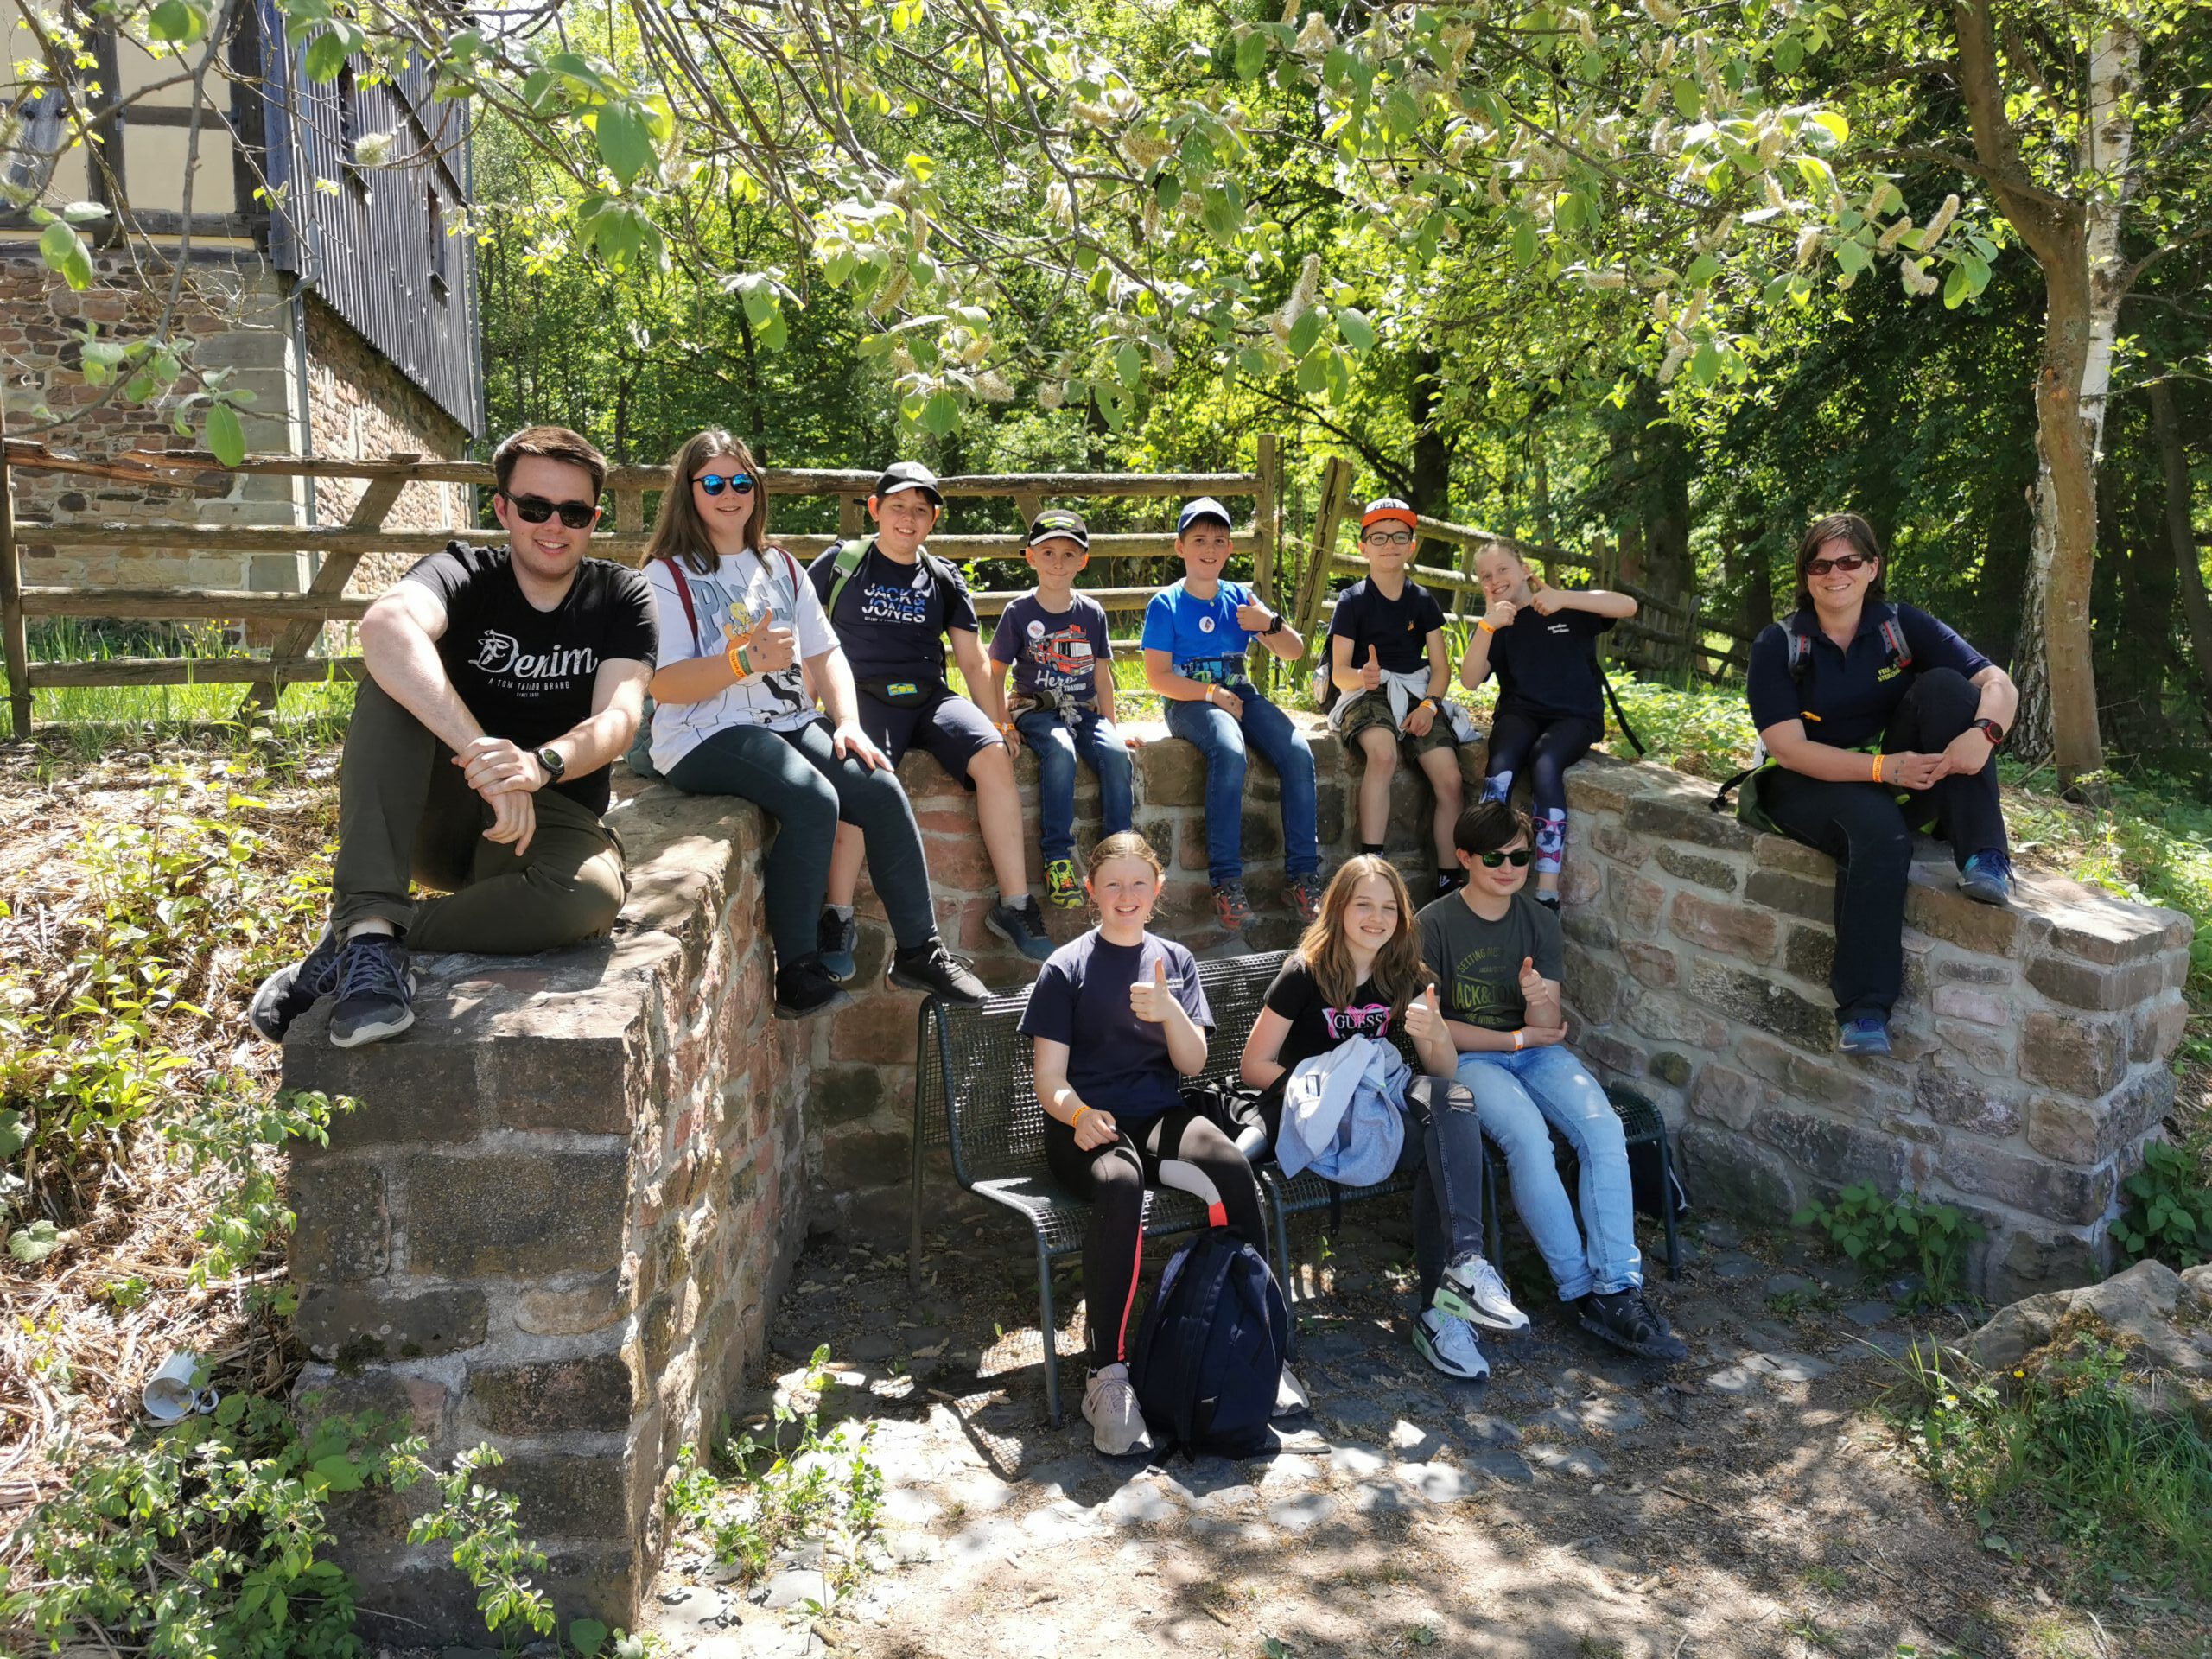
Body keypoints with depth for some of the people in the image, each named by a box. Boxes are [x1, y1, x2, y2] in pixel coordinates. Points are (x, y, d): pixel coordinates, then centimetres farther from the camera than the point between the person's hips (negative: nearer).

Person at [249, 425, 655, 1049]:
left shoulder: (620, 597, 0)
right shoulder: (467, 573, -6)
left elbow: (619, 718, -16)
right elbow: (385, 624, -31)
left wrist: (538, 765, -40)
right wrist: (483, 754, -47)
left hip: (553, 819, 0)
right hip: (441, 813, 0)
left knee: (594, 891, -36)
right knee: (396, 678, -27)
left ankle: (351, 947, -21)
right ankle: (370, 922, -37)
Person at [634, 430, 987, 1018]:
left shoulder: (781, 567, 18)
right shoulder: (668, 575, -2)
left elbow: (825, 653, 13)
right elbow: (662, 685, -13)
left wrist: (848, 723, -5)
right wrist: (744, 661, -28)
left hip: (790, 723, 6)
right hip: (704, 737, -6)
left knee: (883, 791, -17)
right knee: (813, 801, -31)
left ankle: (918, 950, -3)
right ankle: (797, 974, -20)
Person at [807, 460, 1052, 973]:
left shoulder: (944, 579, 16)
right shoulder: (841, 563, 8)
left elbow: (974, 662, 16)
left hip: (931, 696, 3)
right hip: (864, 695, -3)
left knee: (994, 755, -24)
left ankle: (1013, 904, -17)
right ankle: (838, 917, -26)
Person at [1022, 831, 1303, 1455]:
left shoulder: (1175, 960, 15)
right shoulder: (1066, 968, 5)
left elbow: (1192, 1064, 7)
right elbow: (1050, 1081, 0)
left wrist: (1169, 1010, -13)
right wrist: (1079, 1114, -22)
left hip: (1161, 1116, 3)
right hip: (1086, 1123, -3)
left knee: (1234, 1168, -30)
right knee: (1119, 1182, -38)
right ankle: (1108, 1375, -35)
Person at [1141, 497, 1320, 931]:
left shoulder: (1239, 597, 13)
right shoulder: (1166, 604, 2)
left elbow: (1294, 652, 12)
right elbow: (1157, 677, -5)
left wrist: (1271, 624, -9)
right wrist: (1212, 693, -14)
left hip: (1241, 696, 4)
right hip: (1189, 702, -4)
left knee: (1298, 752, -23)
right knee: (1230, 752, -36)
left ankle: (1304, 875, -18)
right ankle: (1227, 882, -33)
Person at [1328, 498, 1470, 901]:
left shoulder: (1423, 601, 13)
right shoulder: (1352, 601, 3)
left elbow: (1441, 667, 10)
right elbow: (1339, 672, -2)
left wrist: (1429, 704, -9)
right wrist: (1362, 677, -26)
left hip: (1417, 694, 4)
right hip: (1368, 694, -3)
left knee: (1449, 779, -19)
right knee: (1383, 751, -37)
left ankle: (1449, 885, -8)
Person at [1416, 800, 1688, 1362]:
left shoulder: (1540, 921, 7)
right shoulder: (1435, 924, -6)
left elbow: (1548, 1028, 2)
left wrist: (1540, 1001, -22)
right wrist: (1518, 1038, -3)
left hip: (1536, 1053, 4)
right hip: (1468, 1059, -4)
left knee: (1603, 1129, -24)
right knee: (1528, 1134, -33)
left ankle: (1618, 1290, -24)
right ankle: (1582, 1290, -22)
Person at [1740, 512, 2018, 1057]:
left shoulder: (1902, 625, 1)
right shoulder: (1778, 645, -5)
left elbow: (1999, 683, -9)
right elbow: (1788, 747, -15)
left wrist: (1983, 730, -33)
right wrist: (1883, 767, -27)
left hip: (1903, 776, 3)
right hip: (1810, 785, -3)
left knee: (1944, 686, -21)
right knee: (1878, 830, -37)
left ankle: (1984, 859, -26)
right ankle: (1863, 1010, -34)